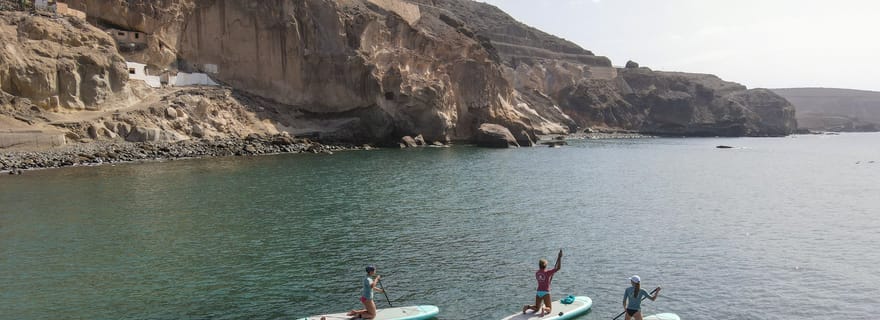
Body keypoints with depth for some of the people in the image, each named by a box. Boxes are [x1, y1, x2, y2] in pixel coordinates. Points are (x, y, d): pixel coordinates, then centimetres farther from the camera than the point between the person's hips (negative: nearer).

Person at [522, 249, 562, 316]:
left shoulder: (536, 273, 7)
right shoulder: (548, 272, -9)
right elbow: (558, 268, -8)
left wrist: (551, 275, 21)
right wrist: (559, 258, -6)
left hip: (538, 292, 5)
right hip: (545, 293, -5)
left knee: (536, 308, 19)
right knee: (549, 309, 3)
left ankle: (528, 306, -10)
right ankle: (544, 309, -32)